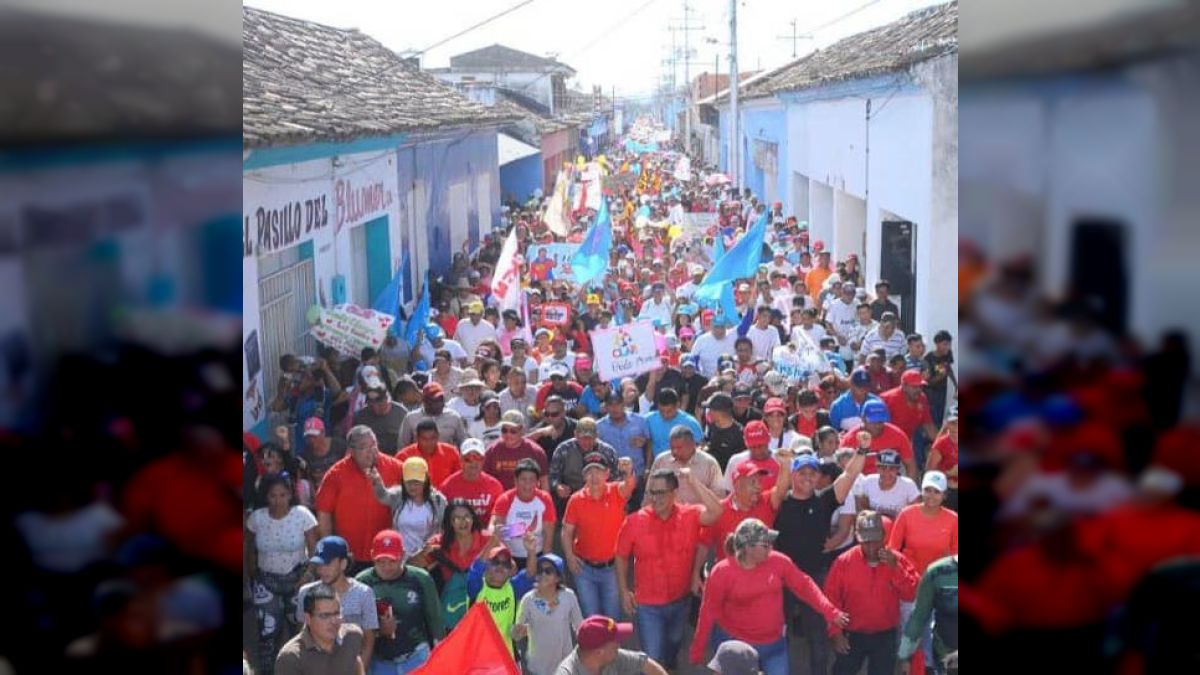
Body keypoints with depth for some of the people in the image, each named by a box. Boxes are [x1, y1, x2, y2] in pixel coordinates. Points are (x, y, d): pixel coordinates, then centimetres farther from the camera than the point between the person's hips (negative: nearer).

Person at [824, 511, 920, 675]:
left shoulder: (897, 560, -5)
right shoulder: (843, 562, -10)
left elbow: (911, 594, -11)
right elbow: (831, 599, -7)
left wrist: (895, 567, -22)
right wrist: (836, 633, -11)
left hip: (885, 636, 1)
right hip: (852, 635, -1)